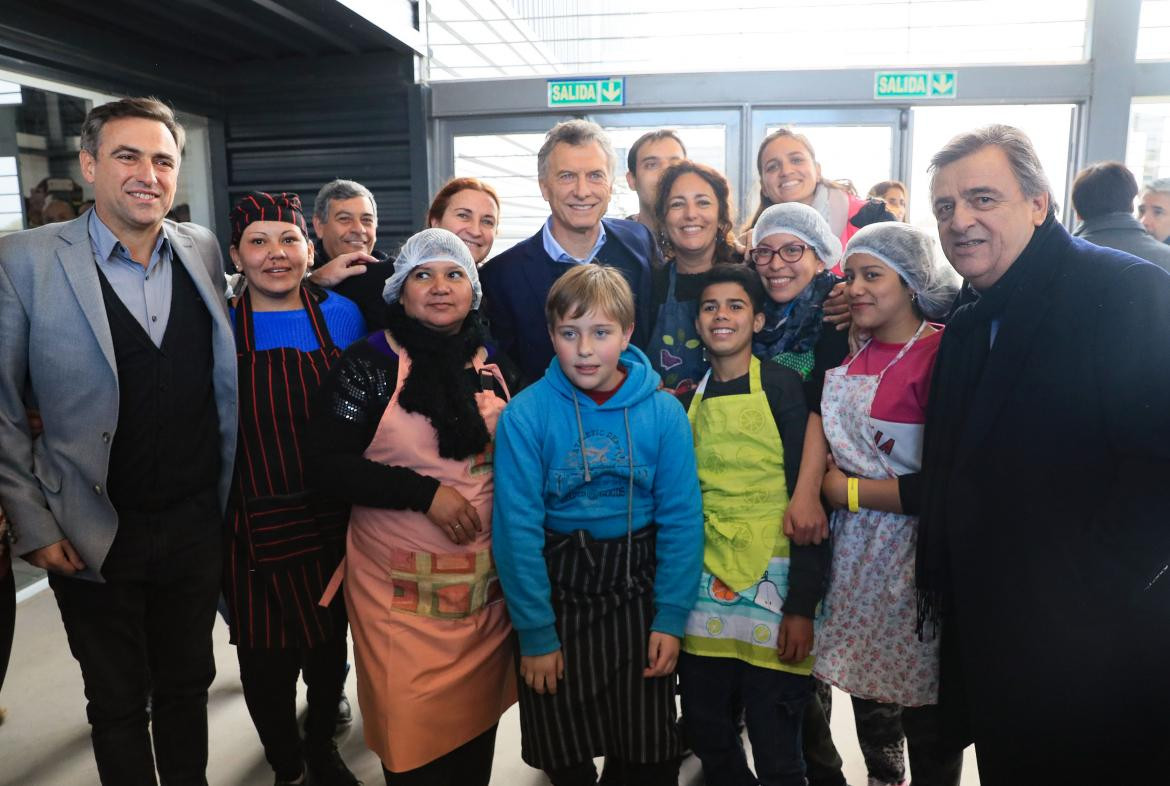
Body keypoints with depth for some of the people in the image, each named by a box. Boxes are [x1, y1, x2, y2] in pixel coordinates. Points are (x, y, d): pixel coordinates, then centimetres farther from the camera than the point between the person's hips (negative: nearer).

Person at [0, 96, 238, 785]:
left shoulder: (203, 250, 1)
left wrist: (230, 501, 7)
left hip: (198, 523, 3)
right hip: (93, 538, -2)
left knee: (188, 685, 20)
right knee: (117, 703, 16)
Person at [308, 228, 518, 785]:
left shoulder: (495, 364, 6)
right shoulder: (369, 364, -5)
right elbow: (327, 463, -11)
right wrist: (426, 493, -18)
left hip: (489, 578, 4)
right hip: (403, 587, -3)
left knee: (480, 709, 16)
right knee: (413, 724, 6)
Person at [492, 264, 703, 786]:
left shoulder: (664, 412, -8)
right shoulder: (526, 415, -14)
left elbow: (681, 521, -5)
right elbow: (518, 528, -12)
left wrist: (670, 619, -7)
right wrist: (536, 632, -10)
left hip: (637, 591, 1)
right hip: (555, 590, -1)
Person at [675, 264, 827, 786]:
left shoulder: (782, 385, -5)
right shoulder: (688, 398, 9)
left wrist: (802, 605, -14)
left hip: (773, 581, -4)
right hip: (706, 582, 4)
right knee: (706, 735, 13)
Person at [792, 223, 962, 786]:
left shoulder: (940, 355, -16)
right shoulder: (856, 348, 6)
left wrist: (849, 491, -11)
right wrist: (807, 487, -13)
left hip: (915, 547, -7)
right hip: (855, 547, 7)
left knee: (922, 699, 7)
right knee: (865, 680, 20)